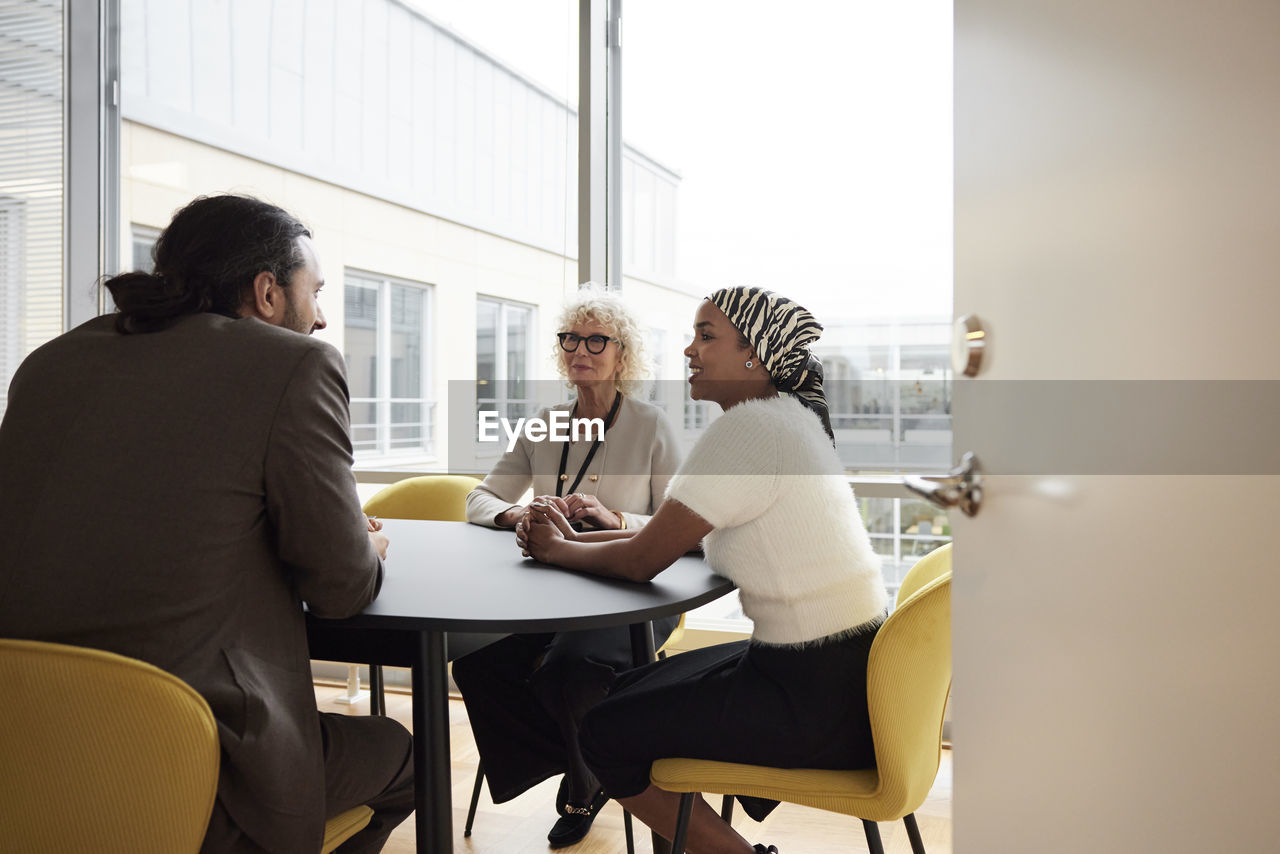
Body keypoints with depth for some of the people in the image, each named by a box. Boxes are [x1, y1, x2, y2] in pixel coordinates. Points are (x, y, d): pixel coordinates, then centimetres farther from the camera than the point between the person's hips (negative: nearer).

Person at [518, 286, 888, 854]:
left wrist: (558, 551, 2)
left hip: (818, 699, -10)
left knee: (605, 734, 0)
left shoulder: (748, 428, -21)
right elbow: (677, 532, 13)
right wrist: (576, 539, 4)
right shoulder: (788, 417, 10)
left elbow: (642, 562, -16)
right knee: (633, 694, 19)